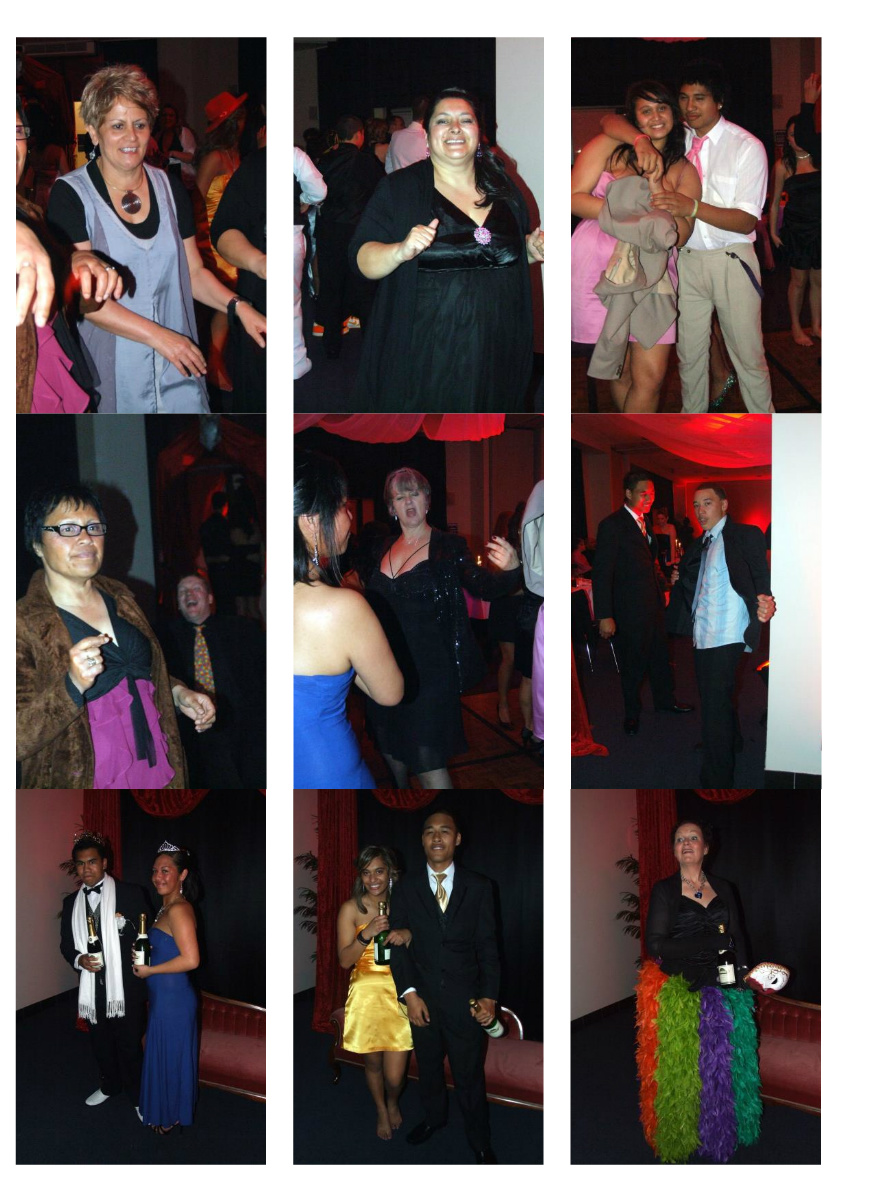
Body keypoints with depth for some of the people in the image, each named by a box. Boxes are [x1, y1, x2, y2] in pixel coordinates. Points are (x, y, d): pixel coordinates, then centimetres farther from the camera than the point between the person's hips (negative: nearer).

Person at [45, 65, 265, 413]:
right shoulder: (70, 195, -7)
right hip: (110, 369, -4)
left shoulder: (170, 190, 9)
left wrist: (238, 307, -6)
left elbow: (193, 272, 13)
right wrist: (157, 335, -20)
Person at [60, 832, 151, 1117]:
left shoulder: (131, 894, -9)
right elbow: (66, 944, 10)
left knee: (129, 1045, 7)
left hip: (125, 987, -4)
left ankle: (137, 1095, 26)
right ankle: (109, 1086, 43)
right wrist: (79, 959, -10)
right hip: (91, 988, 4)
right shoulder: (71, 902, 5)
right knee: (100, 1042, 20)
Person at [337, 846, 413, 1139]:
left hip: (398, 992, 1)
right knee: (372, 1063, 13)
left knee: (395, 1076, 0)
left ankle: (393, 1102, 35)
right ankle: (381, 1111, 43)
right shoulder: (351, 909, -4)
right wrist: (366, 934, -22)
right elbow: (344, 960, -6)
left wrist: (408, 935, -13)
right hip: (366, 994, -1)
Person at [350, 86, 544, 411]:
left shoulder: (503, 187, 9)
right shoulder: (399, 187, -3)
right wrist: (401, 251, -27)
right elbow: (361, 259, -8)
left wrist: (533, 248, 1)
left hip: (496, 354, 4)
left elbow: (517, 250, 23)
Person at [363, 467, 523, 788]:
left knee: (428, 762, -8)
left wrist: (510, 569, -37)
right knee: (392, 751, 19)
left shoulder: (450, 547, -5)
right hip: (385, 665, 5)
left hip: (428, 668, -5)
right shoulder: (383, 550, 9)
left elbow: (484, 587, -17)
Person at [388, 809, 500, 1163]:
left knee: (469, 1074, 5)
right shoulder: (406, 889, 0)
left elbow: (487, 946, -2)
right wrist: (409, 993, -10)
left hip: (465, 998, -2)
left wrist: (489, 996, -10)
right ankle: (434, 1116, 42)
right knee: (428, 1065, 19)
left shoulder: (479, 888, -2)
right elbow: (398, 944, -1)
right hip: (422, 998, 2)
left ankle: (480, 1141, 21)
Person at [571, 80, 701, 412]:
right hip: (599, 270, -2)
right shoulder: (609, 145, 6)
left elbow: (679, 235, -2)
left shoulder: (684, 172, 11)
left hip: (652, 272, 2)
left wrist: (656, 186, -11)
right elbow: (574, 198, -4)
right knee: (620, 369, 5)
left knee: (651, 376, -6)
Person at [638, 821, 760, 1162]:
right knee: (682, 1067, -5)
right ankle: (678, 1141, 6)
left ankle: (722, 1134, 12)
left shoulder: (724, 889, 15)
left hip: (722, 985, 3)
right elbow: (655, 945, -6)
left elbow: (738, 938, 13)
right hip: (679, 990, -3)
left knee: (727, 1063, -1)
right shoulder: (663, 890, 3)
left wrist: (739, 975, -2)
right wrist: (710, 943, -9)